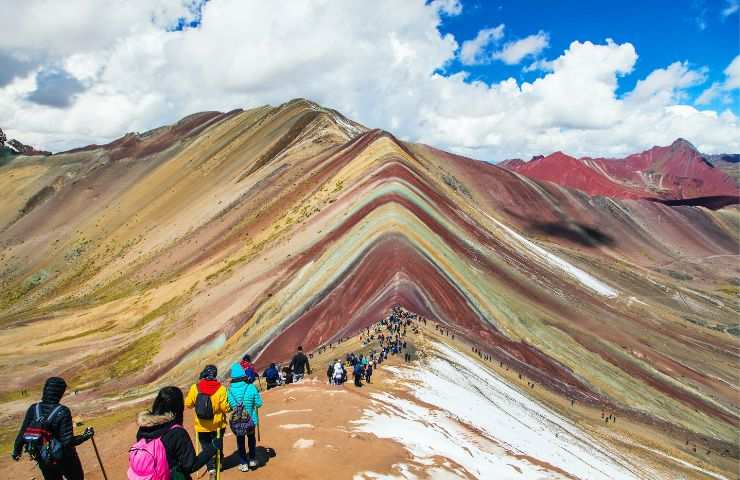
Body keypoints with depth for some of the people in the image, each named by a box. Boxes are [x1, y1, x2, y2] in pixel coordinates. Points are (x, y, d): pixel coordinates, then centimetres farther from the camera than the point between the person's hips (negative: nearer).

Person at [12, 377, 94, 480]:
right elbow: (68, 441, -26)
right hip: (64, 458, -4)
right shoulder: (62, 412, -25)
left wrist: (16, 450, 14)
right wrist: (86, 435, -11)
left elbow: (23, 434, -4)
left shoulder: (33, 409, -12)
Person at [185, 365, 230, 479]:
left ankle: (211, 467, 1)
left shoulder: (194, 388, -13)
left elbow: (188, 404, -2)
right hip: (218, 424, 1)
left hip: (202, 426, -1)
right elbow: (225, 408, -17)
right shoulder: (220, 389, -19)